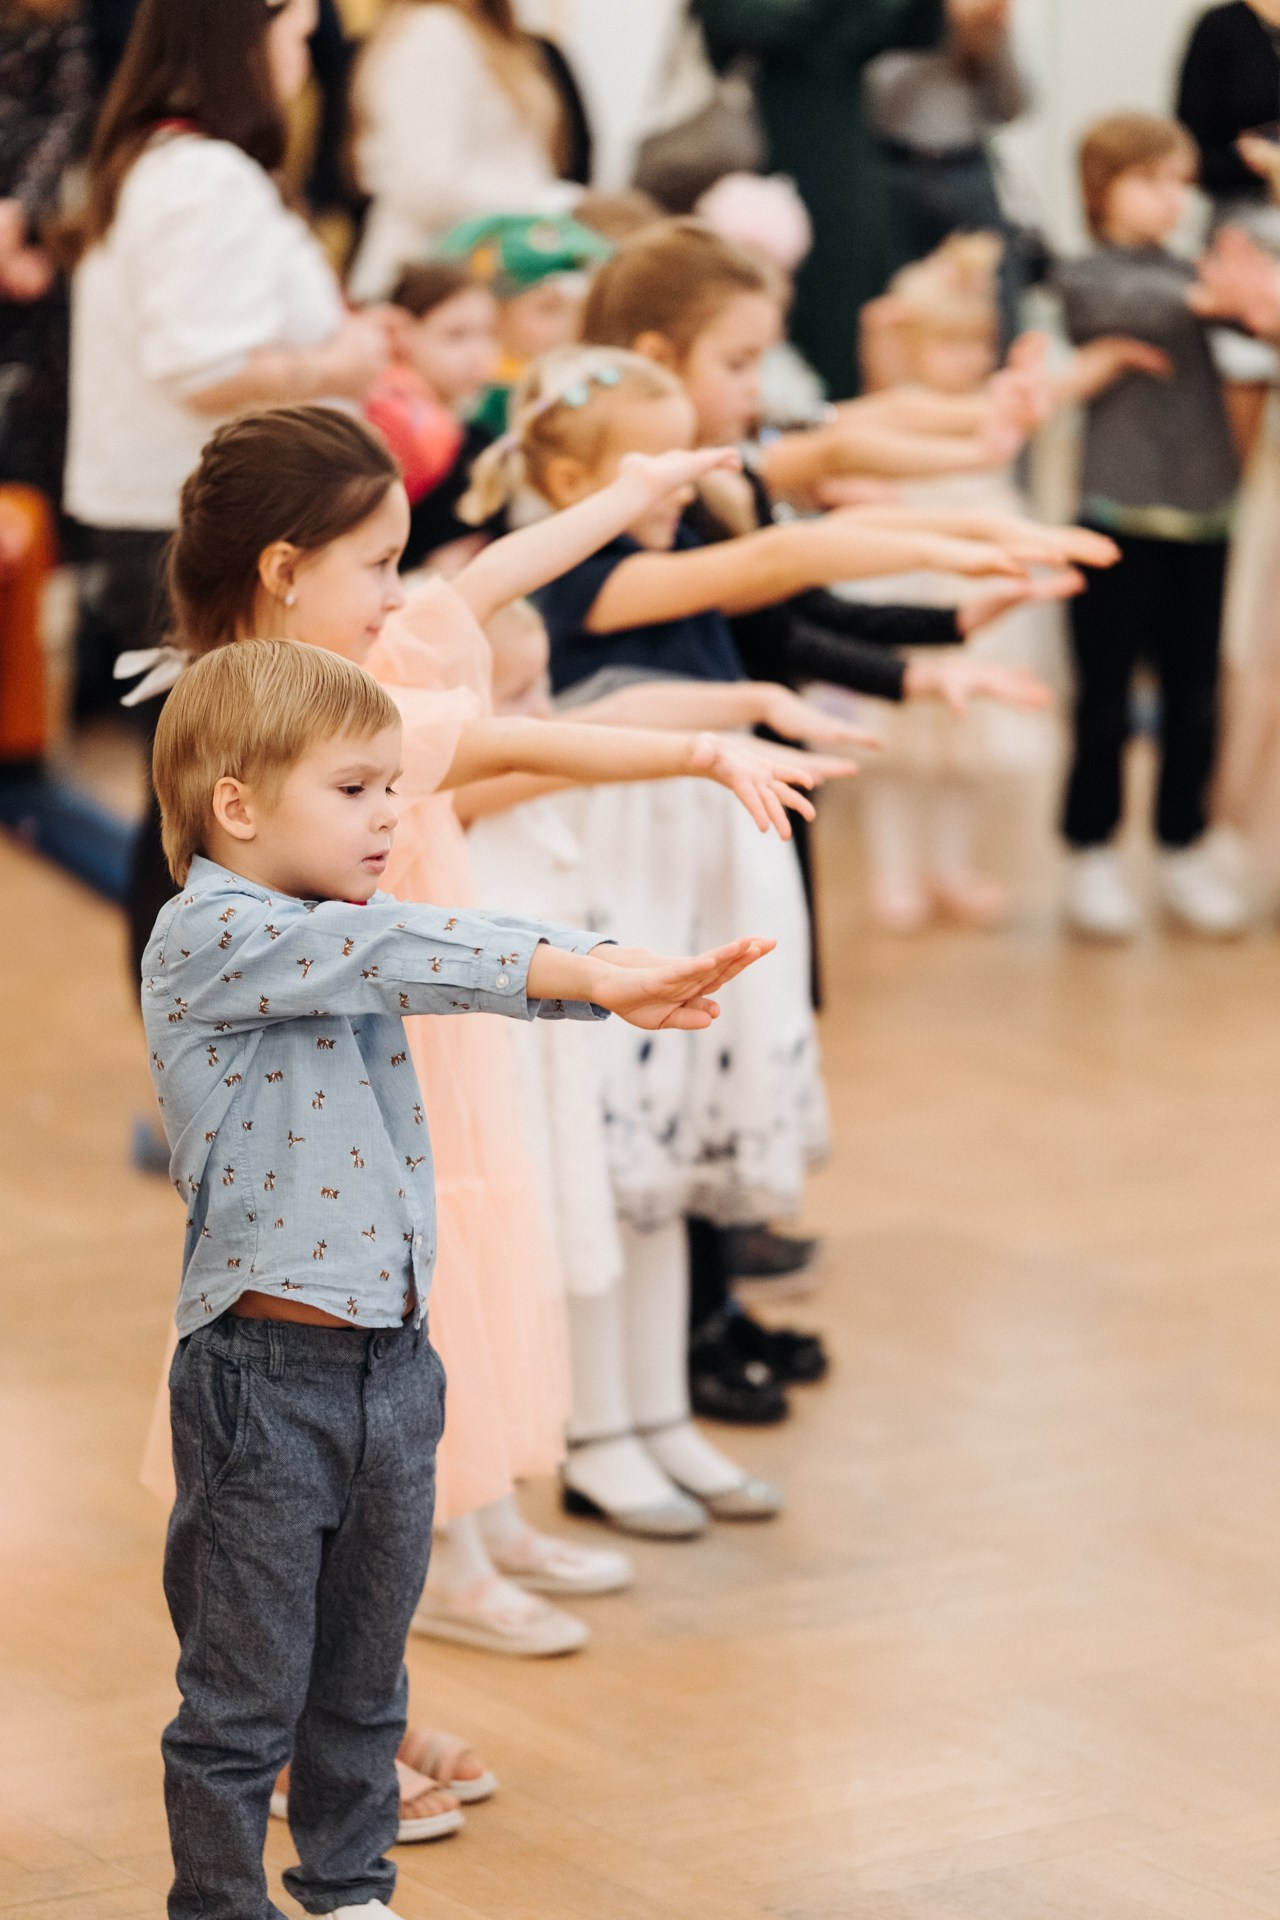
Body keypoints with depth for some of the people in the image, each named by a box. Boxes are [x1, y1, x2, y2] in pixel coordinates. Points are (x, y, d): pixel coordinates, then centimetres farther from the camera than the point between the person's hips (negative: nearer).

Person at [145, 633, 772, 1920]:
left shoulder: (345, 932, 13)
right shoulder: (207, 936, -12)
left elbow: (478, 953, 0)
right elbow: (392, 954, -26)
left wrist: (630, 976, -18)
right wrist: (580, 974, -31)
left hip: (393, 1363, 7)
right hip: (266, 1369, -7)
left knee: (364, 1677, 17)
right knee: (244, 1692, 3)